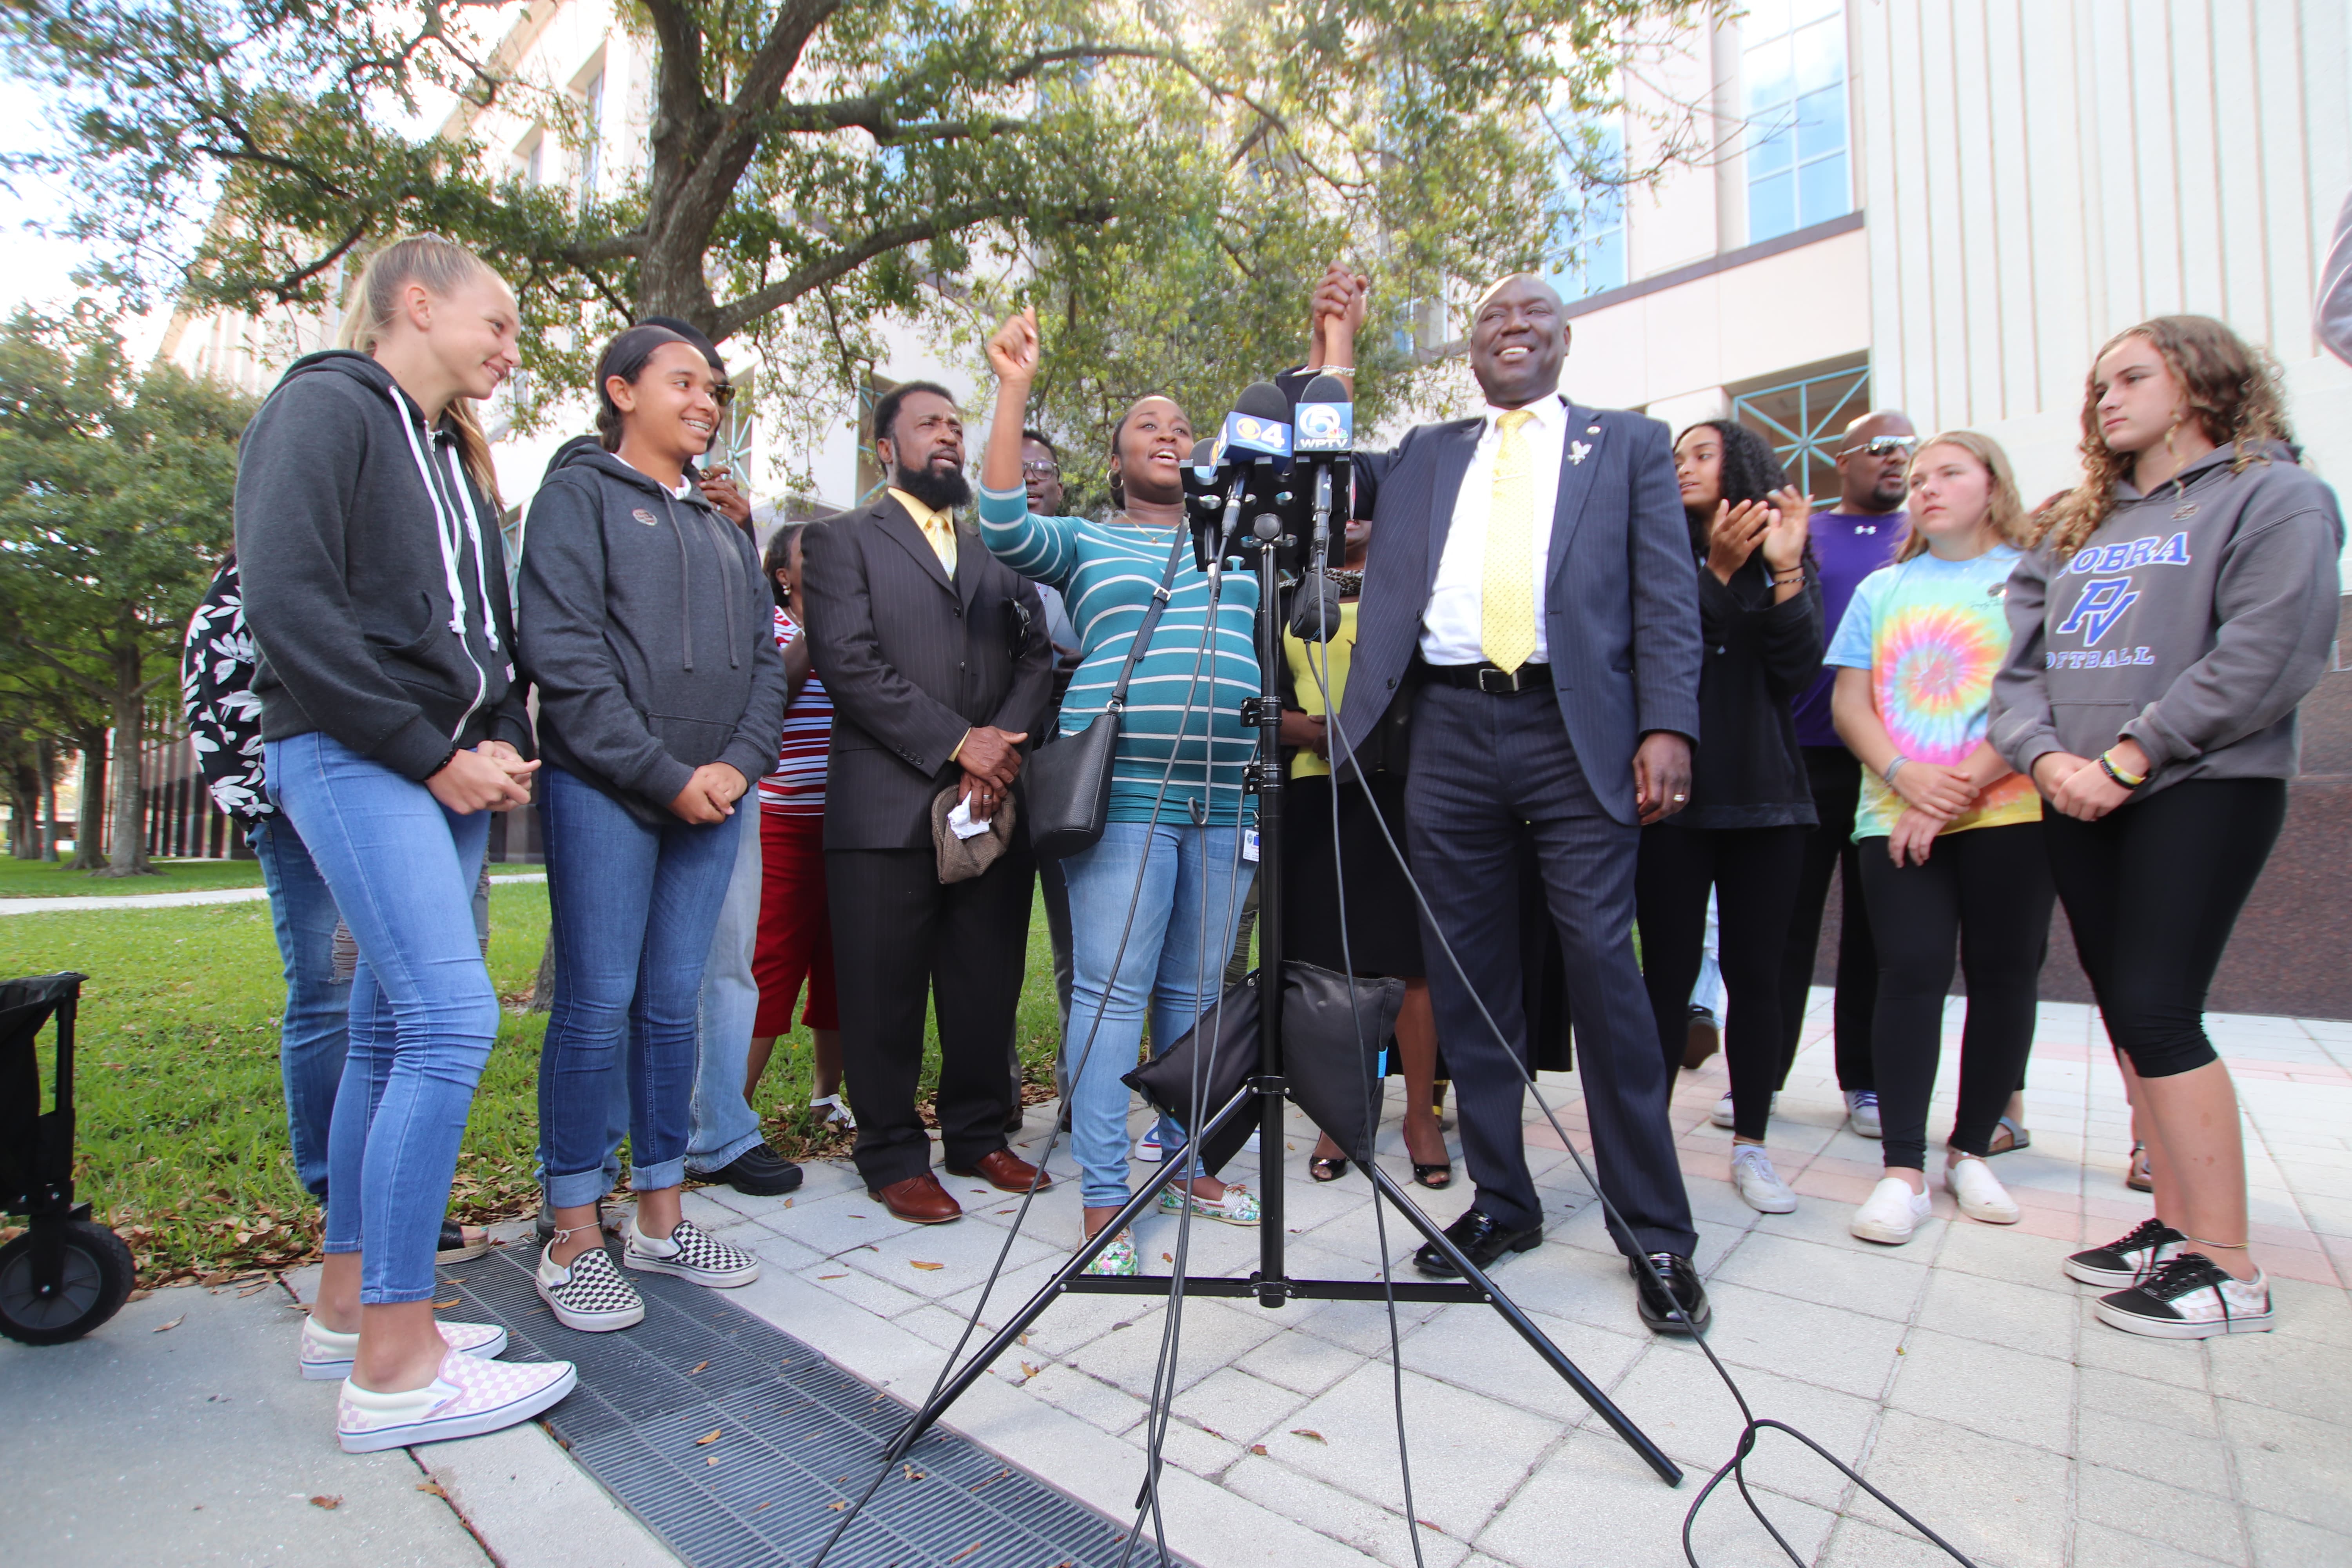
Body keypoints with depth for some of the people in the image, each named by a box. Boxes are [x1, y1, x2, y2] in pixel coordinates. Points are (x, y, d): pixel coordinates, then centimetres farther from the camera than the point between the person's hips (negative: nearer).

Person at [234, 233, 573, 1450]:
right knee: (451, 1020, -16)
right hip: (351, 755, -8)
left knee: (392, 1030, 9)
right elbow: (287, 604, -14)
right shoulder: (326, 407, -2)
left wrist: (504, 742, 3)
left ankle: (349, 1305, 21)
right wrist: (431, 752, -14)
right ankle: (395, 1364, -6)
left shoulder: (453, 454, 22)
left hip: (445, 770, 8)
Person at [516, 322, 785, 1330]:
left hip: (712, 798, 5)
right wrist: (665, 776, -12)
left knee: (674, 1007, 9)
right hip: (604, 793, -5)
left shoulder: (720, 523, 21)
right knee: (598, 1007, -3)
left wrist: (737, 764, -3)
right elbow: (561, 652, -8)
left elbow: (763, 656, 14)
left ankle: (661, 1219, 19)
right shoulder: (579, 494, 3)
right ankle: (574, 1244, 10)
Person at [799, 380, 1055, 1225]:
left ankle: (979, 1135, 27)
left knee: (988, 990, 10)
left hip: (993, 805, 4)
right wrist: (955, 742, -12)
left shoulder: (999, 552, 21)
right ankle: (894, 1157, 20)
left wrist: (1002, 744, -8)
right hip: (886, 807, -4)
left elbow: (1036, 658, 10)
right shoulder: (840, 539, 6)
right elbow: (850, 661, -7)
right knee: (886, 997, 4)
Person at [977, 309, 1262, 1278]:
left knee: (1196, 991, 11)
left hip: (1227, 796, 4)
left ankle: (1188, 1167, 25)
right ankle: (1104, 1199, 6)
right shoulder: (1085, 544, 12)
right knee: (1112, 990, -4)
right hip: (1123, 790, -4)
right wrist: (1015, 388, -6)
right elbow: (1004, 527, -6)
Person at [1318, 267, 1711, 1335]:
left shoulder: (1630, 445, 14)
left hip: (1575, 731, -3)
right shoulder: (1425, 454, 22)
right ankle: (1501, 1201, 21)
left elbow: (1667, 597, 5)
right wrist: (1337, 345, 12)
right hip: (1451, 733, 3)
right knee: (1468, 979, 6)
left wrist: (1667, 730, -8)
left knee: (1603, 969, -5)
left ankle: (1656, 1234, 10)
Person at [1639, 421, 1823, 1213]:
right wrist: (1718, 571, -18)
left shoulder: (1785, 561, 9)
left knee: (1755, 973, 6)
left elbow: (1799, 669, -3)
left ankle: (1751, 1146, 18)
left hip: (1763, 794, 2)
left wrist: (1785, 569, -13)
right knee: (1668, 973, 0)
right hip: (1674, 794, -2)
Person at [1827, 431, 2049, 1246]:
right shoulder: (1882, 588, 15)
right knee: (1910, 973, -7)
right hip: (1894, 816, 2)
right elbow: (1849, 702, 8)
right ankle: (1903, 1171, -3)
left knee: (2003, 974, 3)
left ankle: (1971, 1150, 20)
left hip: (2009, 811, -1)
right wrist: (1905, 776, -8)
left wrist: (1960, 786, -14)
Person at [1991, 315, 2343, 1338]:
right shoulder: (2080, 525, 19)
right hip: (2080, 803, 6)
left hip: (2201, 793, -6)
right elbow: (2020, 657, 10)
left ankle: (2227, 1266, 1)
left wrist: (2129, 756, -15)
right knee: (2128, 1014, 8)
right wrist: (2045, 755, -6)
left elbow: (2269, 656, -13)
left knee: (2156, 1011, -11)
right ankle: (2176, 1225, 19)